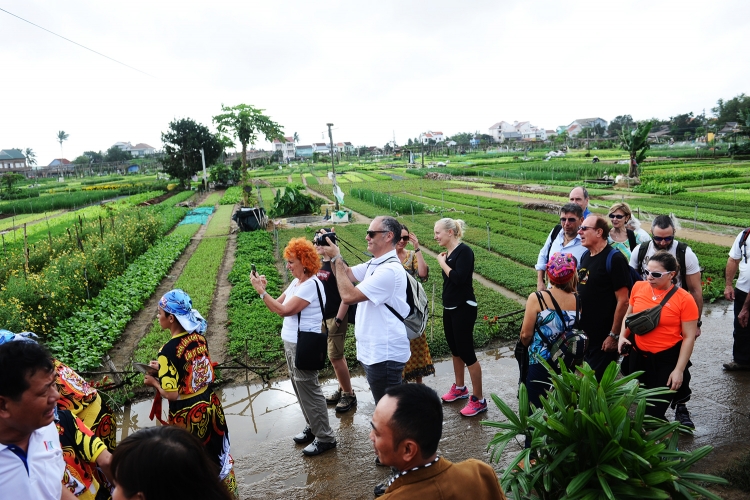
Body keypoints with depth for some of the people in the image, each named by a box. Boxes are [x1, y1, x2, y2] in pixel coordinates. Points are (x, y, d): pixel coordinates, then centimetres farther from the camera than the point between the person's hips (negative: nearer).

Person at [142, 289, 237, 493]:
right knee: (217, 453, 24)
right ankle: (226, 489, 42)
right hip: (210, 405, 7)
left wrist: (154, 381, -4)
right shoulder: (199, 337, -4)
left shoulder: (169, 350, -24)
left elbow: (171, 394, -22)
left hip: (187, 415, -7)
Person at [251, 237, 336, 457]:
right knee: (300, 388, 18)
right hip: (291, 343, 10)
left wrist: (261, 291, -23)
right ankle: (313, 427, 33)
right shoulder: (296, 282, 9)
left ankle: (325, 438, 11)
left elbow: (284, 310, -25)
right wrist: (264, 289, -3)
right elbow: (279, 304, 11)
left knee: (308, 390, -1)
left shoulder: (310, 285, -21)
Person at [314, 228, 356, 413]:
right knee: (337, 356, 16)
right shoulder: (319, 264, 8)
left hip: (335, 317, -8)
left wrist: (338, 319, -20)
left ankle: (349, 395, 11)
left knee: (335, 357, -3)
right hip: (323, 317, 8)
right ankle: (342, 389, 29)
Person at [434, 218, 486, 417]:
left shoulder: (464, 251, -17)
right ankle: (459, 388, 37)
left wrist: (442, 262, -18)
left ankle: (479, 400, 10)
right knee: (455, 350, 20)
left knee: (467, 353, -2)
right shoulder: (448, 253, 6)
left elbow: (458, 278, -28)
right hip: (449, 308, 9)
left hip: (463, 309, -9)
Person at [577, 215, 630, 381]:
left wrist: (614, 335, -17)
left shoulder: (614, 258, -15)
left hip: (603, 338, -7)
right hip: (583, 335, 7)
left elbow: (623, 300, -17)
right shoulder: (585, 256, 8)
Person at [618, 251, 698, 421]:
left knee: (654, 411, 3)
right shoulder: (638, 287, -4)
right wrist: (622, 336, -5)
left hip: (667, 359, -4)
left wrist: (679, 370, -14)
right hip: (638, 355, 5)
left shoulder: (684, 299, -16)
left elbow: (689, 337, -12)